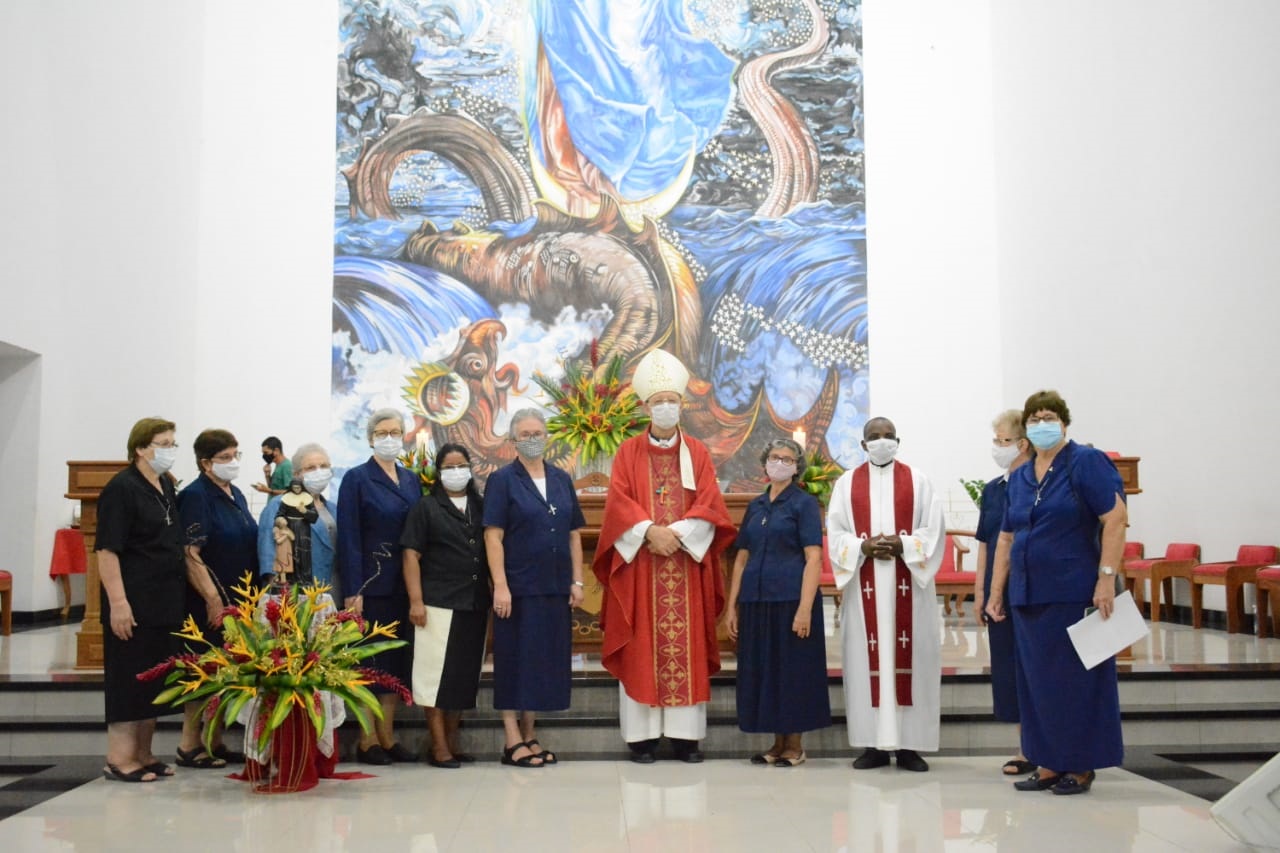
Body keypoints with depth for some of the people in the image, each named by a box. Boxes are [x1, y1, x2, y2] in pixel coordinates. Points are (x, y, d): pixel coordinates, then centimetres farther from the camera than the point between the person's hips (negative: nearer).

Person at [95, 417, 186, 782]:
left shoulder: (167, 488, 13)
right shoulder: (121, 489, -11)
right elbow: (107, 550, -16)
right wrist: (118, 602, -22)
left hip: (166, 602, 8)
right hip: (134, 604, -8)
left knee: (157, 679, 11)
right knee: (130, 679, -3)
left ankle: (143, 754, 20)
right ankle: (119, 758, 5)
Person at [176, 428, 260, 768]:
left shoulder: (236, 495, 14)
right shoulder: (195, 496, -12)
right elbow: (191, 555, -18)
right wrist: (213, 598, -21)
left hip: (239, 600, 8)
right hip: (209, 603, -8)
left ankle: (216, 744, 19)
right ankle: (190, 747, 5)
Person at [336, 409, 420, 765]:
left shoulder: (411, 479, 12)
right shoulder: (357, 478, -4)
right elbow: (349, 537, -9)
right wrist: (352, 590, -16)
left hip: (405, 584, 5)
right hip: (371, 582, -5)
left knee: (398, 658, 8)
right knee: (370, 659, 0)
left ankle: (387, 736, 17)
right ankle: (366, 739, 9)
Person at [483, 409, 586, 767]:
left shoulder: (562, 480, 11)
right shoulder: (502, 480, -2)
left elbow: (574, 534, 12)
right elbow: (493, 536, -8)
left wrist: (577, 581, 5)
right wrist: (500, 586, -16)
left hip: (556, 589, 5)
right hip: (518, 588, -5)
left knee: (545, 661, 9)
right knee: (515, 661, 0)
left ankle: (531, 736, 21)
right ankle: (513, 740, 9)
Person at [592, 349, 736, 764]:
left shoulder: (697, 453, 9)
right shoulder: (628, 452, 6)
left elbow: (709, 505, 0)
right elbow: (618, 502, -4)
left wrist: (677, 533, -15)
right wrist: (649, 531, -18)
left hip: (686, 563, 1)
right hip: (640, 563, -1)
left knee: (686, 649, 1)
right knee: (641, 648, -2)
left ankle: (685, 734, 6)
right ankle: (642, 735, 3)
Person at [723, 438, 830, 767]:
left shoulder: (805, 503, -3)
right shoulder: (755, 506, 13)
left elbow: (814, 558, -10)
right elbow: (742, 558, 15)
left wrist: (805, 608, -18)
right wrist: (732, 606, 9)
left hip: (790, 599, -5)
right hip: (756, 600, 6)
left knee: (793, 669, 0)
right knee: (762, 670, 8)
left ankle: (795, 745, 12)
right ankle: (778, 743, 19)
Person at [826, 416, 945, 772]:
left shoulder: (917, 481, 7)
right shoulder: (847, 483, 9)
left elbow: (933, 531, 1)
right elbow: (835, 534, 4)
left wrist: (903, 545, -15)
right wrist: (863, 548, -14)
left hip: (908, 584, -1)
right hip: (865, 586, 1)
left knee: (909, 657, -1)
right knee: (869, 659, 1)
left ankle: (909, 745, 5)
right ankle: (874, 744, 7)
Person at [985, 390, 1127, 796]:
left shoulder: (1087, 462, -6)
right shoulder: (1019, 478, 13)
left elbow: (1116, 519, -14)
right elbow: (1006, 538, 16)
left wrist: (1106, 578, -20)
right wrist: (996, 592, 13)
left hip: (1074, 594, -6)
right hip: (1029, 597, 6)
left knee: (1077, 679, 1)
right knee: (1037, 682, 9)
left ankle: (1081, 767, 12)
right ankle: (1049, 765, 18)